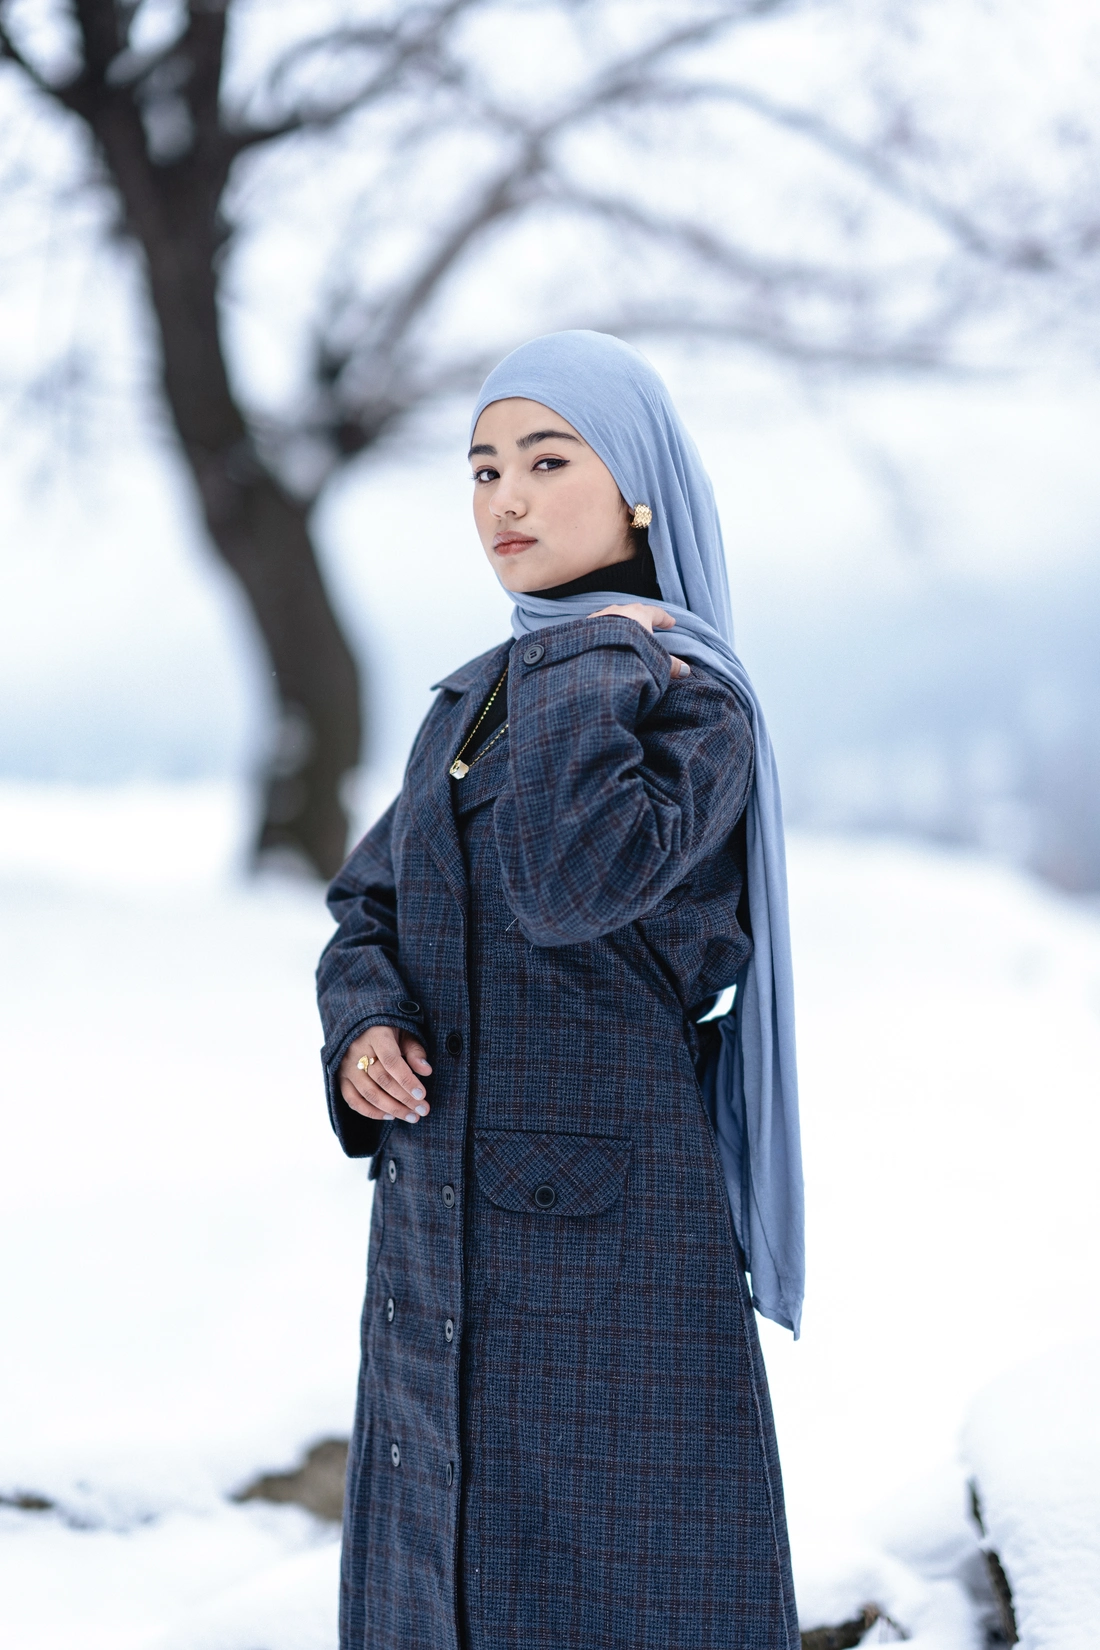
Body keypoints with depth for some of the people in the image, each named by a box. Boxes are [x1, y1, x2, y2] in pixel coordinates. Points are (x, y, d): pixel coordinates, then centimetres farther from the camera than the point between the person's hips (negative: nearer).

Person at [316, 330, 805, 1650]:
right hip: (438, 1224, 7)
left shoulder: (691, 701, -9)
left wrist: (595, 660, -16)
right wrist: (364, 1027, -6)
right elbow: (368, 909, 14)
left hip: (606, 1214, -7)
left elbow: (570, 884, -26)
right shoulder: (470, 702, 14)